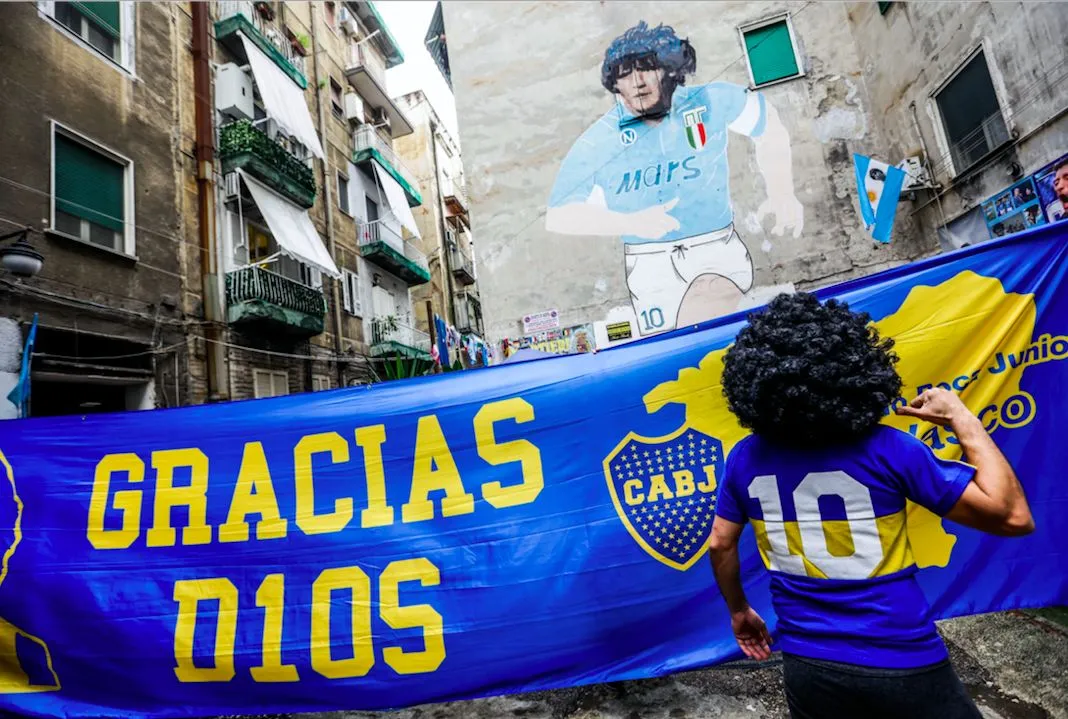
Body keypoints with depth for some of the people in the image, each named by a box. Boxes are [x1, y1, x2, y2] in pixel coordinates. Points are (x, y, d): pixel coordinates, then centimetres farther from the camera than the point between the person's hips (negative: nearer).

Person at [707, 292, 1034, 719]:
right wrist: (964, 422, -4)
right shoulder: (885, 449, -19)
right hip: (901, 665, -3)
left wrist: (739, 611, 19)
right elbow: (1013, 517, -11)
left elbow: (720, 544, 3)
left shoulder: (745, 459, -9)